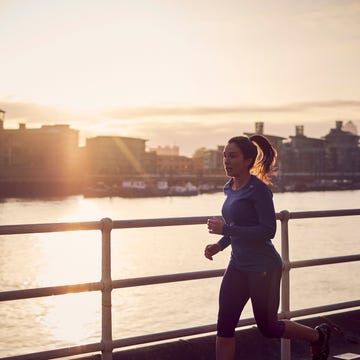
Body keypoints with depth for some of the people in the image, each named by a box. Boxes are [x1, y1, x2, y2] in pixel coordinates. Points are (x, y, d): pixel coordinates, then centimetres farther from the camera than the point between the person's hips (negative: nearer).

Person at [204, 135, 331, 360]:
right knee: (224, 326, 1)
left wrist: (226, 229, -25)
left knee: (268, 327, 8)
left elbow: (268, 230, -22)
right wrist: (220, 245, 4)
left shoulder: (258, 189, -16)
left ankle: (317, 335, 34)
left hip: (263, 267, -7)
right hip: (238, 266, 8)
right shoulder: (230, 188, 8)